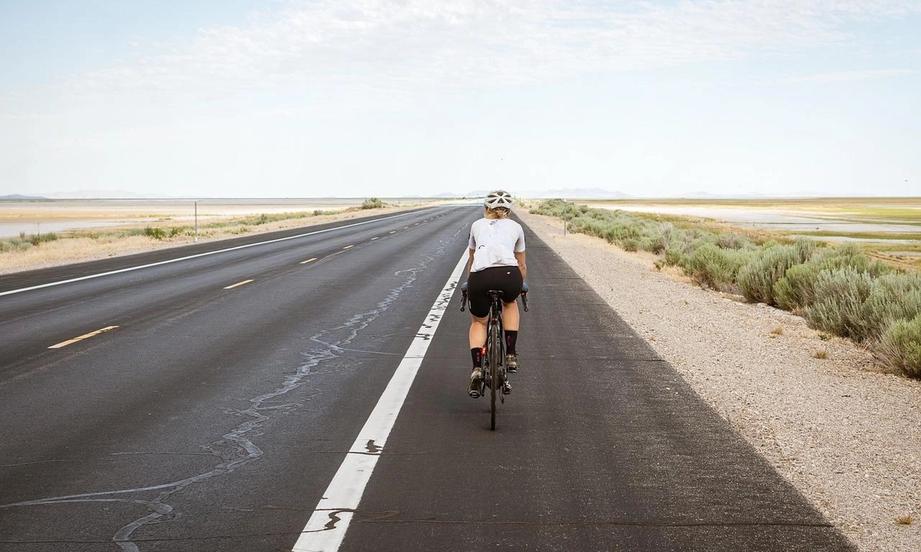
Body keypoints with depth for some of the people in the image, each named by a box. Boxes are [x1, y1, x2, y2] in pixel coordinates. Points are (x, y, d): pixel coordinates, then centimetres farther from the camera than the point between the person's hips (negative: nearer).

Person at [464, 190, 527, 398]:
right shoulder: (515, 227, 28)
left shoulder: (477, 225, 30)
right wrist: (519, 286, 55)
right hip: (509, 276, 0)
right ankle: (511, 355, 24)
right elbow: (522, 265, 37)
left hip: (480, 277, 0)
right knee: (510, 304, 35)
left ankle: (477, 369, 6)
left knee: (478, 322, 25)